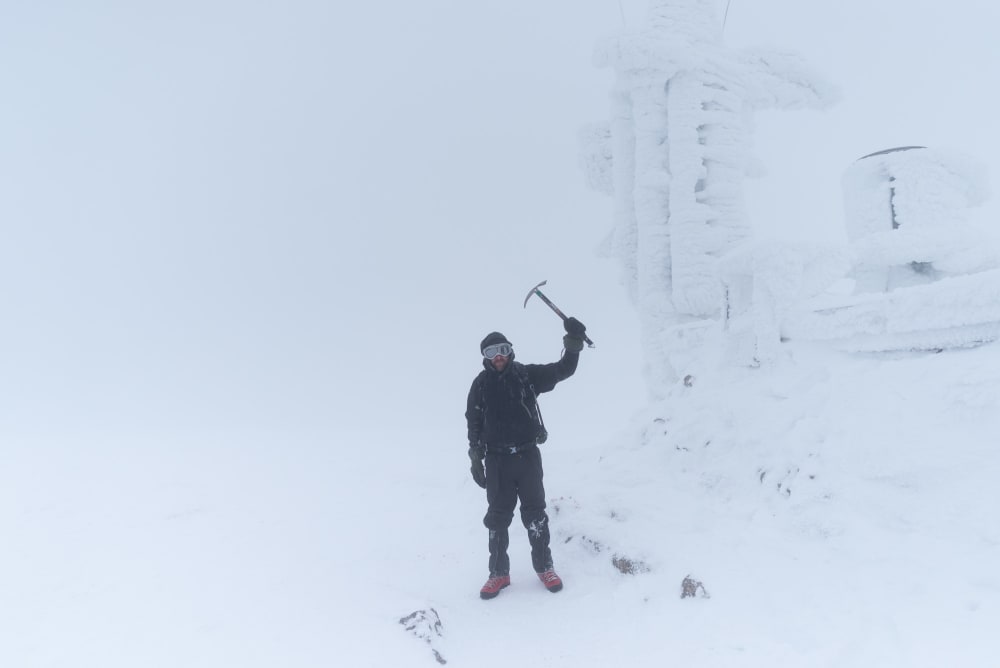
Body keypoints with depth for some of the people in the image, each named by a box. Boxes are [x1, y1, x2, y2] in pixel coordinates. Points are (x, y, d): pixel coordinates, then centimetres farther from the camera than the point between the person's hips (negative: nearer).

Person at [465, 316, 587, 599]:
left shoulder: (527, 375, 0)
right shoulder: (481, 384, 2)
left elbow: (563, 370, -7)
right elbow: (474, 423, 6)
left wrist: (573, 344, -23)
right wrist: (476, 459, 3)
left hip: (527, 455, 0)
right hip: (497, 459, 1)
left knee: (535, 513, 6)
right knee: (498, 516, 6)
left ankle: (544, 567, 21)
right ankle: (499, 573, 19)